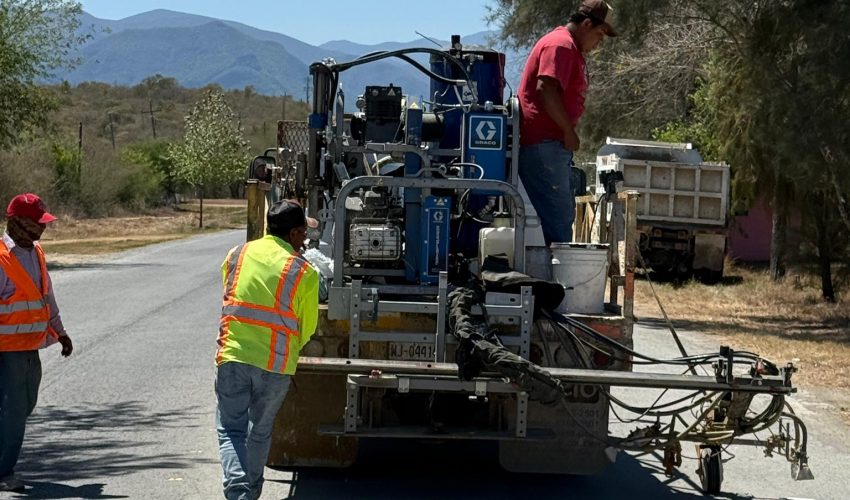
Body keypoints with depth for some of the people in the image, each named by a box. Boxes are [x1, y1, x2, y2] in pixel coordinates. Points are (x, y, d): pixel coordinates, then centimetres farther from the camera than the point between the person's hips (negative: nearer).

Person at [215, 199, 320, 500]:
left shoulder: (236, 255, 4)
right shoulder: (304, 272, -5)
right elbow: (307, 328, 4)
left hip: (232, 355, 1)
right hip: (276, 363, -1)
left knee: (230, 429, 6)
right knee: (261, 430, 18)